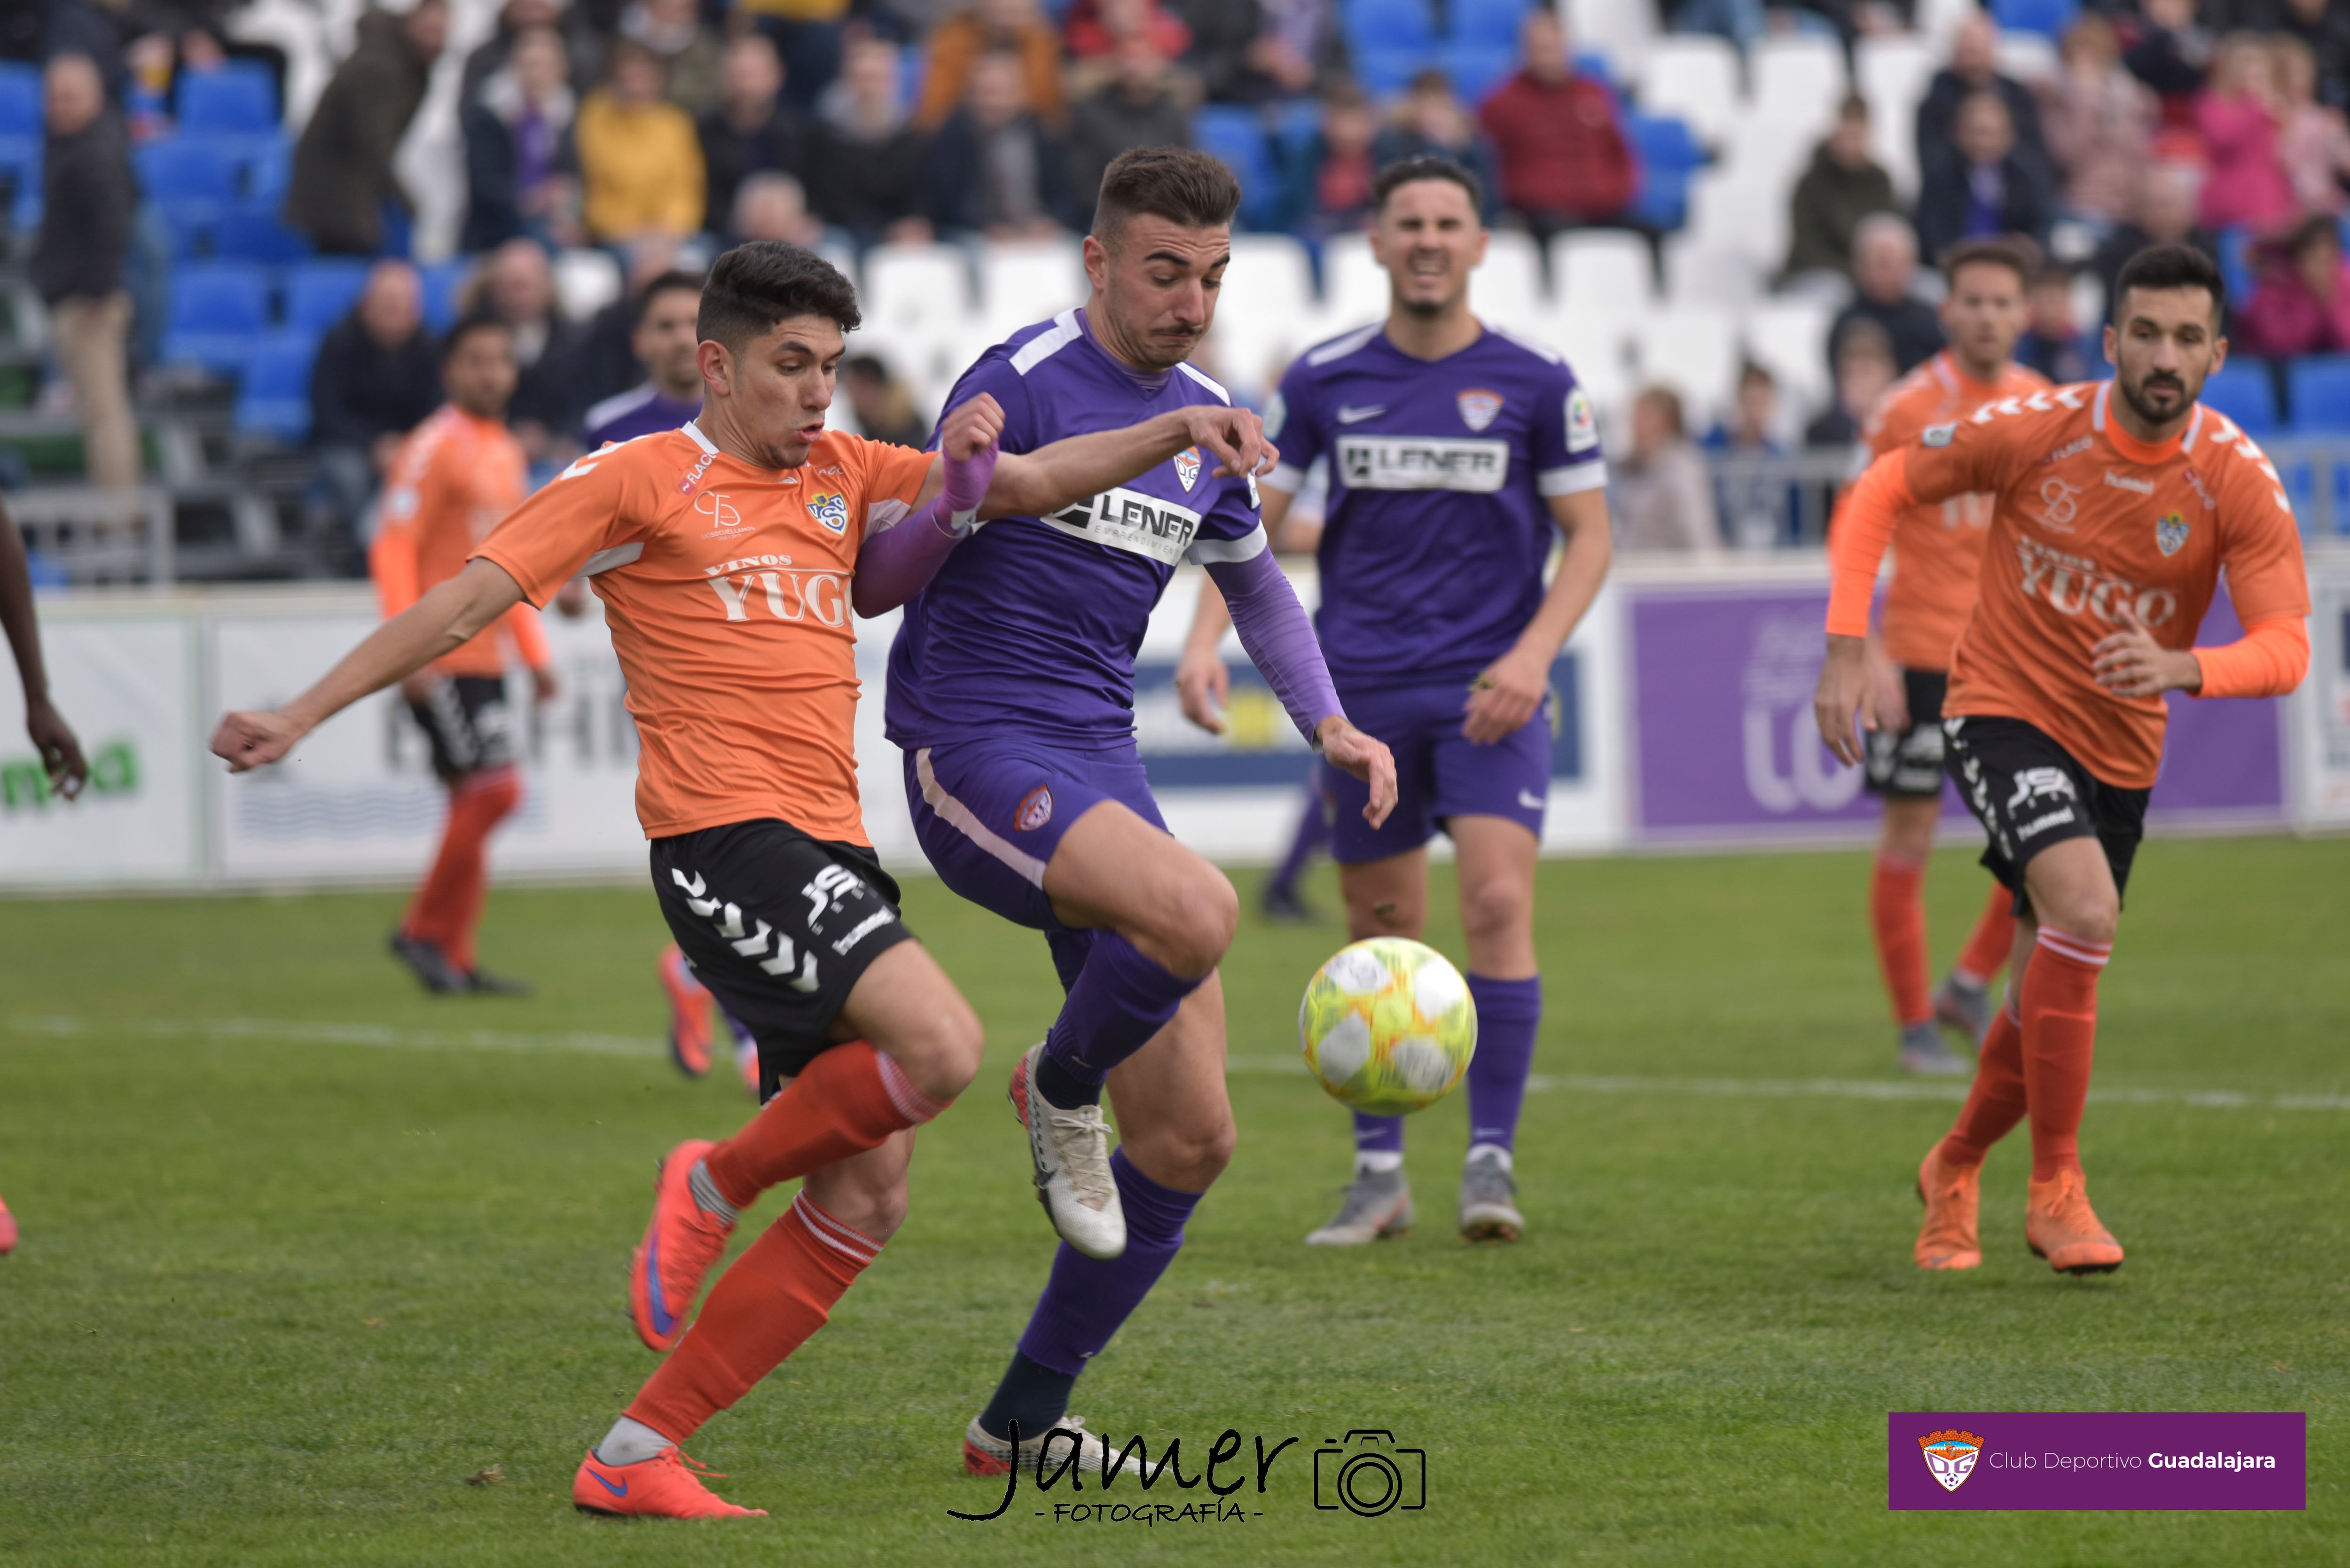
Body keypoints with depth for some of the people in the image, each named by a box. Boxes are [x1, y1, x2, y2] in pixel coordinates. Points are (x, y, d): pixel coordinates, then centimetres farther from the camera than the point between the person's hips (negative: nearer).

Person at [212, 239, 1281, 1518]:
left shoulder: (844, 475, 18)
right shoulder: (639, 481, 1)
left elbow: (1025, 484, 19)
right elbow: (467, 599, 0)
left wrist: (1174, 432, 4)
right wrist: (300, 717, -5)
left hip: (829, 852, 8)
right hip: (725, 836, -8)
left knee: (866, 1199, 3)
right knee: (940, 1045, -27)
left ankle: (635, 1458, 7)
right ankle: (718, 1185, -1)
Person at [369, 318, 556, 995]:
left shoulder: (507, 454, 18)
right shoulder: (434, 449, -10)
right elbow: (393, 550, -15)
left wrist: (535, 654, 22)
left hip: (483, 655, 9)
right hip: (441, 658, -9)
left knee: (474, 804, 8)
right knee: (493, 788, -14)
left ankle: (453, 961, 11)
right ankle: (426, 931, -2)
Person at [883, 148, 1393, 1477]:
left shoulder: (1208, 423, 14)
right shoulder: (1022, 382, -8)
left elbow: (1257, 584, 31)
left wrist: (1331, 725, 16)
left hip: (1098, 767, 7)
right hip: (975, 754, -7)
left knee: (1193, 1141, 1)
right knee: (1197, 912, -36)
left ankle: (1026, 1422, 15)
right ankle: (1060, 1087, -4)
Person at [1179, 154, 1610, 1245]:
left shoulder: (1536, 384, -1)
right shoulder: (1325, 380, 4)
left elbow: (1588, 537, 3)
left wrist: (1533, 655, -12)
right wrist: (1206, 640, -8)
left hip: (1488, 693, -2)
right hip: (1361, 693, 2)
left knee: (1499, 902, -17)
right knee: (1381, 931, 6)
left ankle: (1491, 1158, -11)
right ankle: (1379, 1174, 18)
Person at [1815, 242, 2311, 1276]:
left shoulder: (2240, 482, -12)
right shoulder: (2036, 431, -14)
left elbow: (2284, 649, -17)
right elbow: (1879, 493, -2)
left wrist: (2182, 669, -38)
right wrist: (1847, 649, -11)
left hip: (2119, 754, 3)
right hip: (2001, 714, -3)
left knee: (2048, 1006, 10)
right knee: (2086, 910, -28)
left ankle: (1954, 1170, 40)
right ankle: (2055, 1189, -18)